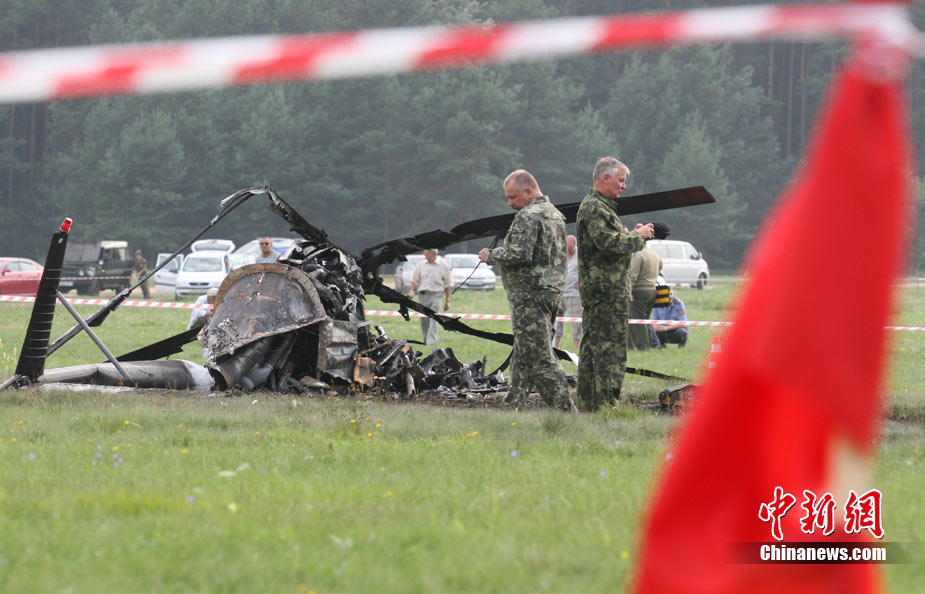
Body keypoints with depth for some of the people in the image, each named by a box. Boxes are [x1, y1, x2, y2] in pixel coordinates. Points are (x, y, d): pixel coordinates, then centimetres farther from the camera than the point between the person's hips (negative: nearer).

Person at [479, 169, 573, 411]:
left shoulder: (529, 216, -14)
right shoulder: (555, 214, 17)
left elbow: (520, 254, -23)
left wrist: (491, 255, -7)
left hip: (530, 293, -10)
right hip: (552, 289, 10)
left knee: (538, 355, -9)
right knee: (523, 354, 14)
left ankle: (564, 407, -12)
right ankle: (514, 403, 16)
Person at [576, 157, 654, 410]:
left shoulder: (601, 206, 21)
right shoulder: (595, 208, -13)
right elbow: (609, 243, -24)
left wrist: (635, 234, 11)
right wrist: (638, 236, -11)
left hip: (595, 291, 11)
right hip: (606, 291, -11)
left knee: (592, 346, 12)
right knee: (610, 346, -10)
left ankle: (589, 399, 16)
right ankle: (607, 403, -10)